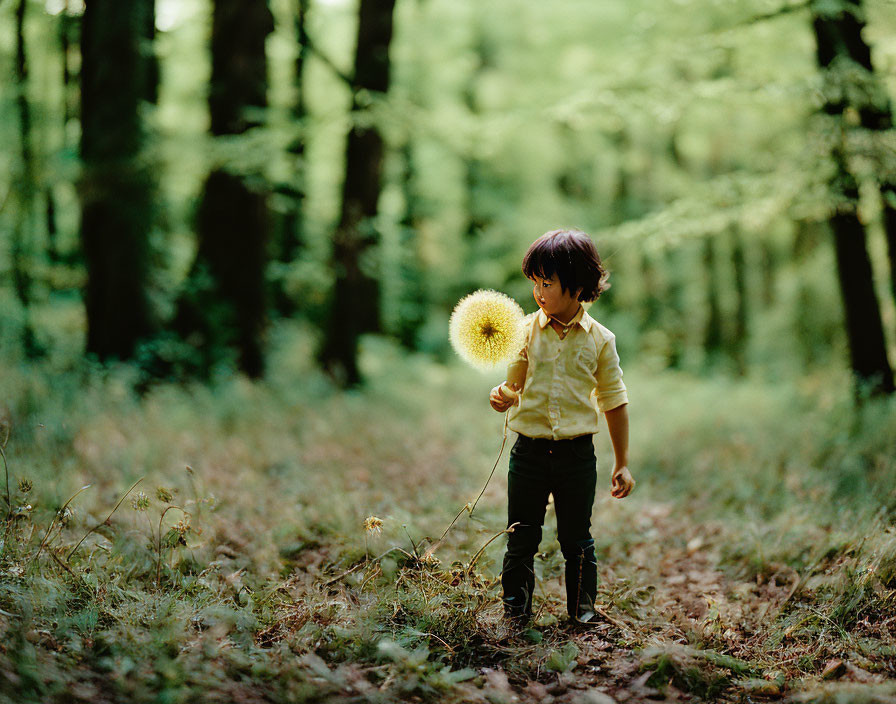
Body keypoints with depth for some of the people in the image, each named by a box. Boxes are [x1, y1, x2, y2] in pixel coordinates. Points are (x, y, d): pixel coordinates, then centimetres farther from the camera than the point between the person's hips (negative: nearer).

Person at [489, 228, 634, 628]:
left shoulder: (600, 339, -1)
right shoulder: (526, 330, -1)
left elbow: (614, 401, 5)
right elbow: (513, 385, 5)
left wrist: (622, 463, 6)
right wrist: (502, 397, -21)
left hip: (577, 452, 0)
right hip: (529, 449, 1)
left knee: (577, 539, 10)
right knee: (521, 538, 7)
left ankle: (582, 610, 26)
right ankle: (515, 612, 21)